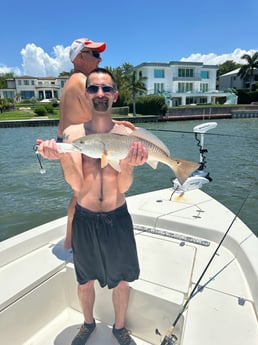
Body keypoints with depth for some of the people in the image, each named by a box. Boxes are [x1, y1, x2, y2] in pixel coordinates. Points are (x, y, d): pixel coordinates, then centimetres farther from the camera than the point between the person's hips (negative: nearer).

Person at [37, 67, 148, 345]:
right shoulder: (72, 133, -8)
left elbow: (123, 187, -14)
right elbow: (77, 184, -16)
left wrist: (128, 164, -34)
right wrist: (61, 156, -33)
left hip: (117, 218, 0)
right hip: (84, 219, 1)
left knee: (121, 281, 19)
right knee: (85, 281, 22)